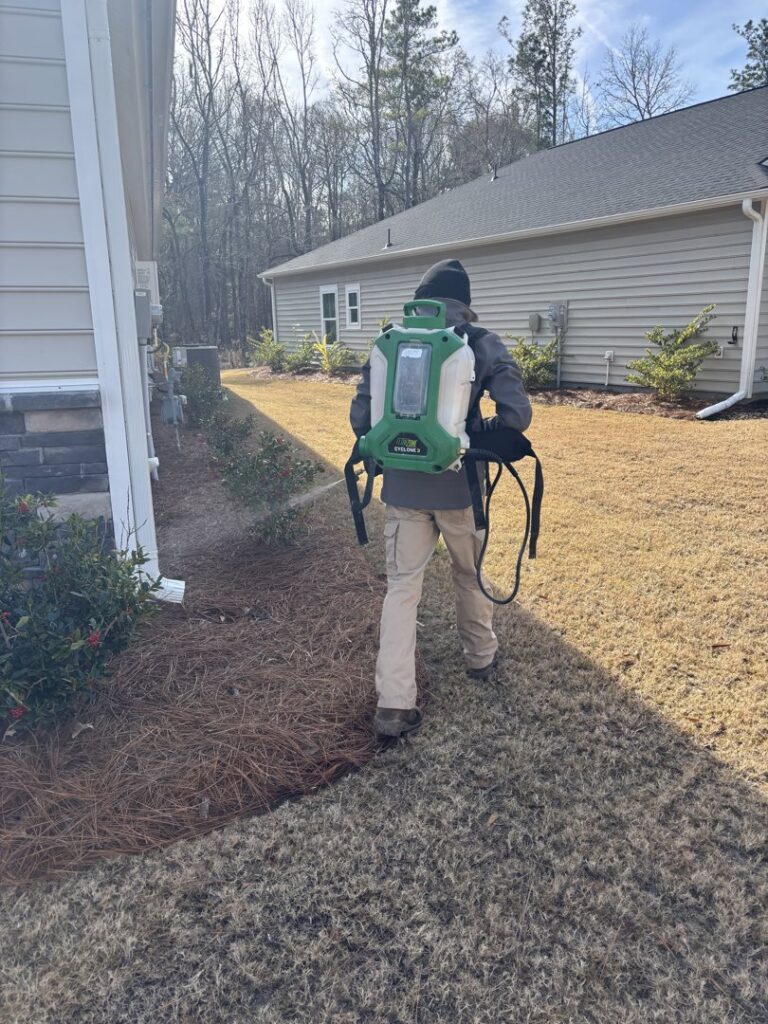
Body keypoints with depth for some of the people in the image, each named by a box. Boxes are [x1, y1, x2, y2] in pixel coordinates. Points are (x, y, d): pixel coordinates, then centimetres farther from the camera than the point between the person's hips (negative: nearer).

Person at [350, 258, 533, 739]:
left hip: (404, 486, 1)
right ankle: (482, 656, 43)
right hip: (459, 484, -1)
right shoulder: (483, 344, -4)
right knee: (471, 574, 22)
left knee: (402, 587, 6)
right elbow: (517, 413, -10)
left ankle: (394, 704, 2)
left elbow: (360, 415, 0)